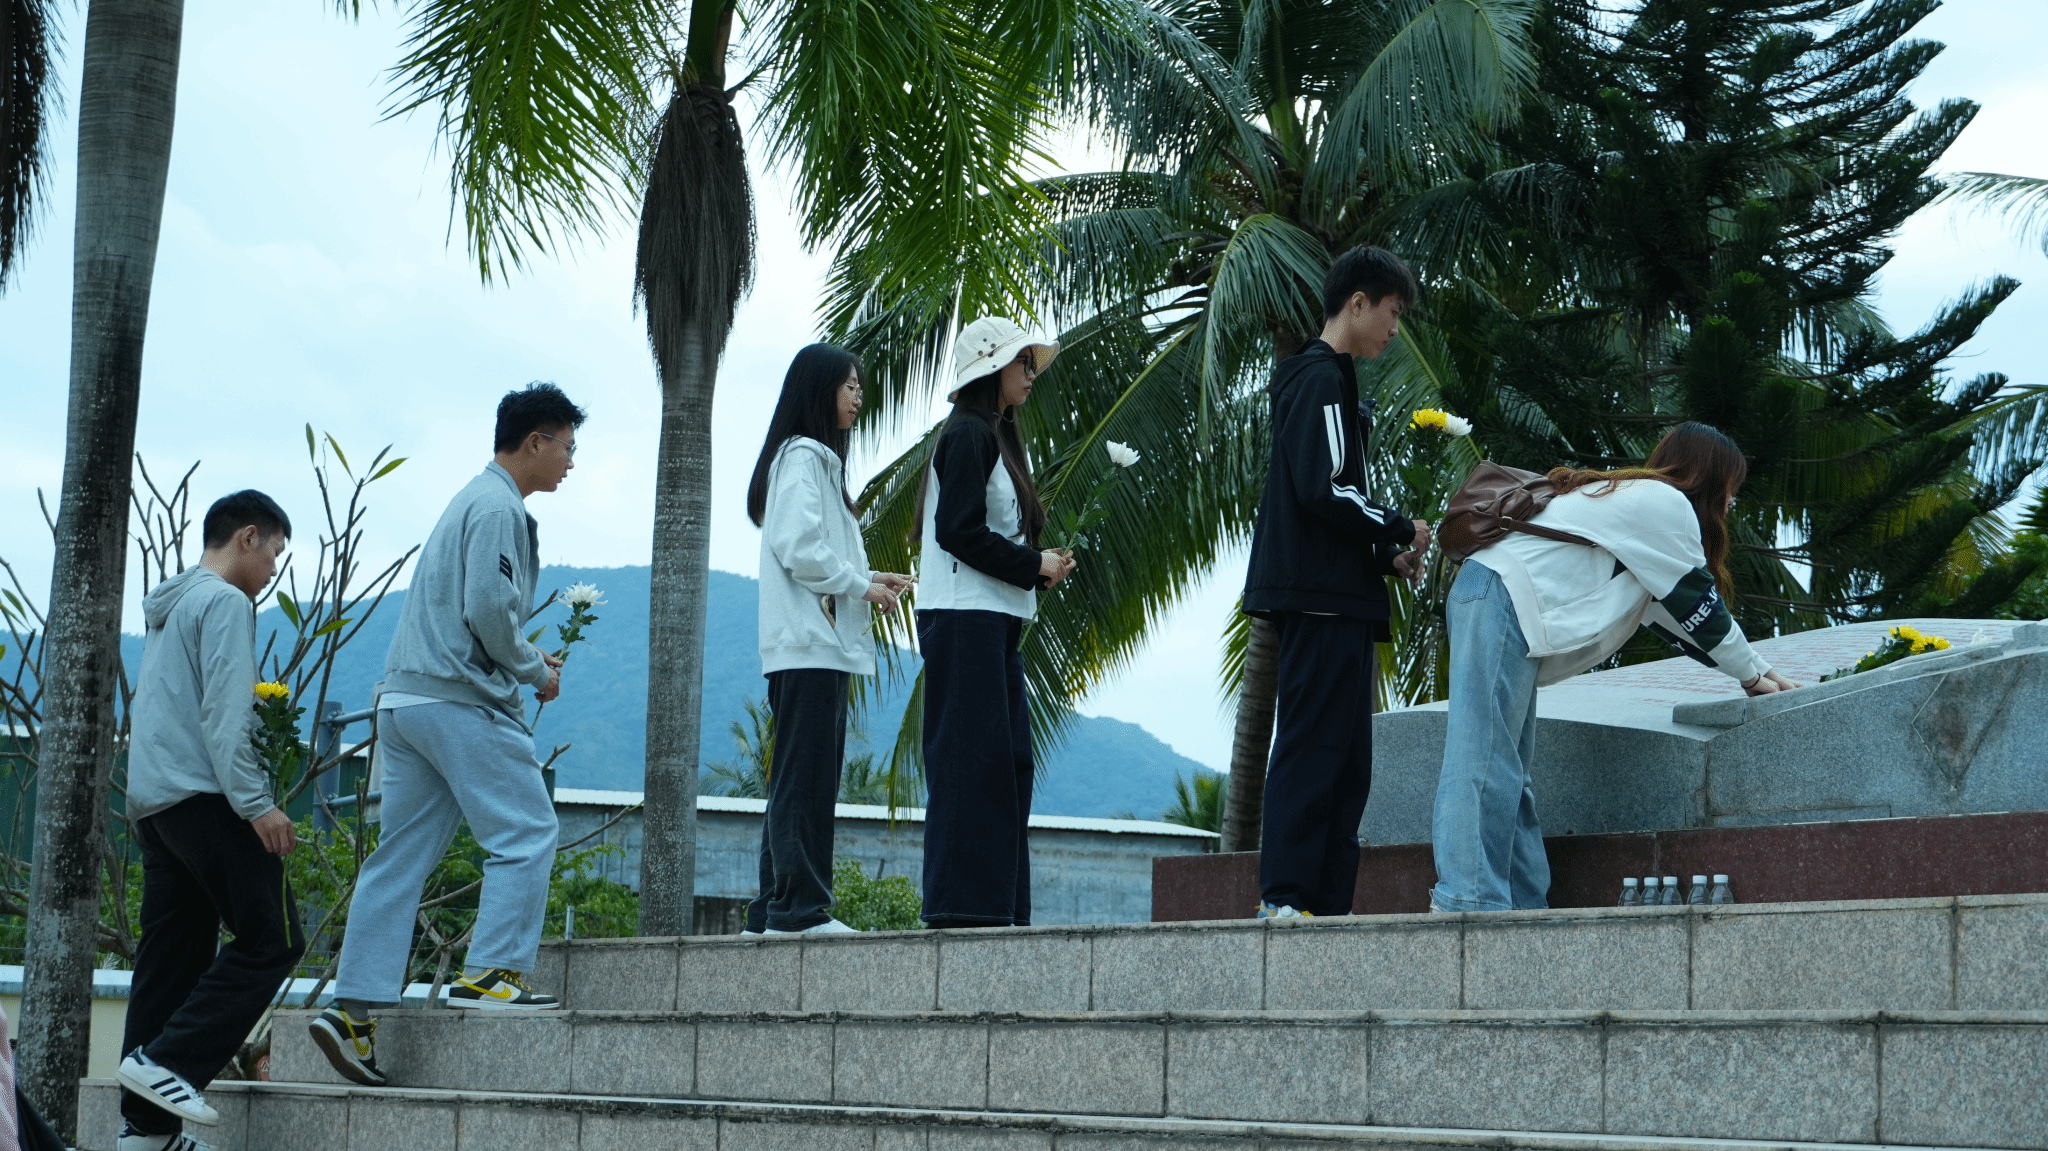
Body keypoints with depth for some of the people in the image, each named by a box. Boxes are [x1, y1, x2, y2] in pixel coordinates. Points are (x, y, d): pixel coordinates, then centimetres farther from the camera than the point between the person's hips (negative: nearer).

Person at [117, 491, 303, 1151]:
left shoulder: (167, 608, 24)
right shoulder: (225, 603, -5)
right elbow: (225, 716, -15)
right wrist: (258, 804, -17)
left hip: (150, 801, 10)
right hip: (203, 795, -10)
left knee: (172, 957, 6)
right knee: (272, 940, -9)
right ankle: (168, 1061, -17)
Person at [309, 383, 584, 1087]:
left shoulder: (474, 502, 23)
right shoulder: (499, 508, -8)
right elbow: (489, 610, -17)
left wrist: (524, 660, 17)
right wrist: (535, 672, -3)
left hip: (405, 699, 10)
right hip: (462, 701, -10)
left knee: (402, 855, 6)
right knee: (526, 833, -5)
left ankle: (354, 1005, 2)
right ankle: (492, 974, -11)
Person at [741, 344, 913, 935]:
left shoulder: (819, 459, 25)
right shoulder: (803, 457, -7)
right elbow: (798, 549, -17)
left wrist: (867, 578, 14)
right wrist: (861, 586, -8)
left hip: (820, 643, 10)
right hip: (809, 643, -10)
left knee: (799, 780, 8)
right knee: (805, 777, -12)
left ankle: (772, 910, 9)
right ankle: (800, 906, -13)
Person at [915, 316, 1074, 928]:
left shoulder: (996, 438, 22)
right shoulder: (968, 435, -8)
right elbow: (958, 531, -16)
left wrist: (1040, 565, 5)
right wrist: (1034, 566, -10)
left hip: (996, 621, 10)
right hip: (965, 617, -10)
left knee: (1008, 760, 6)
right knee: (971, 757, -11)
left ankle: (1001, 902, 6)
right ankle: (961, 901, -11)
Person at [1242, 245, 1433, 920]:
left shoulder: (1322, 378, 24)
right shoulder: (1321, 378, -8)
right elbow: (1322, 490, -19)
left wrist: (1383, 555, 14)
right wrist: (1399, 531, -7)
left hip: (1336, 599, 10)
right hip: (1321, 599, -10)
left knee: (1344, 758, 8)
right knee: (1312, 746, -12)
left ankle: (1328, 903, 7)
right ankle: (1284, 896, -14)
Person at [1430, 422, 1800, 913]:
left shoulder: (1632, 499, 29)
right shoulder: (1664, 503, -1)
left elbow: (1676, 614, 32)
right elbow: (1697, 604, 3)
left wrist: (1763, 670, 33)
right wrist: (1752, 675, 18)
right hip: (1503, 601, -10)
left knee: (1507, 774, 6)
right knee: (1485, 766, -16)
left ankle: (1528, 906, 5)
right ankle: (1467, 903, -21)